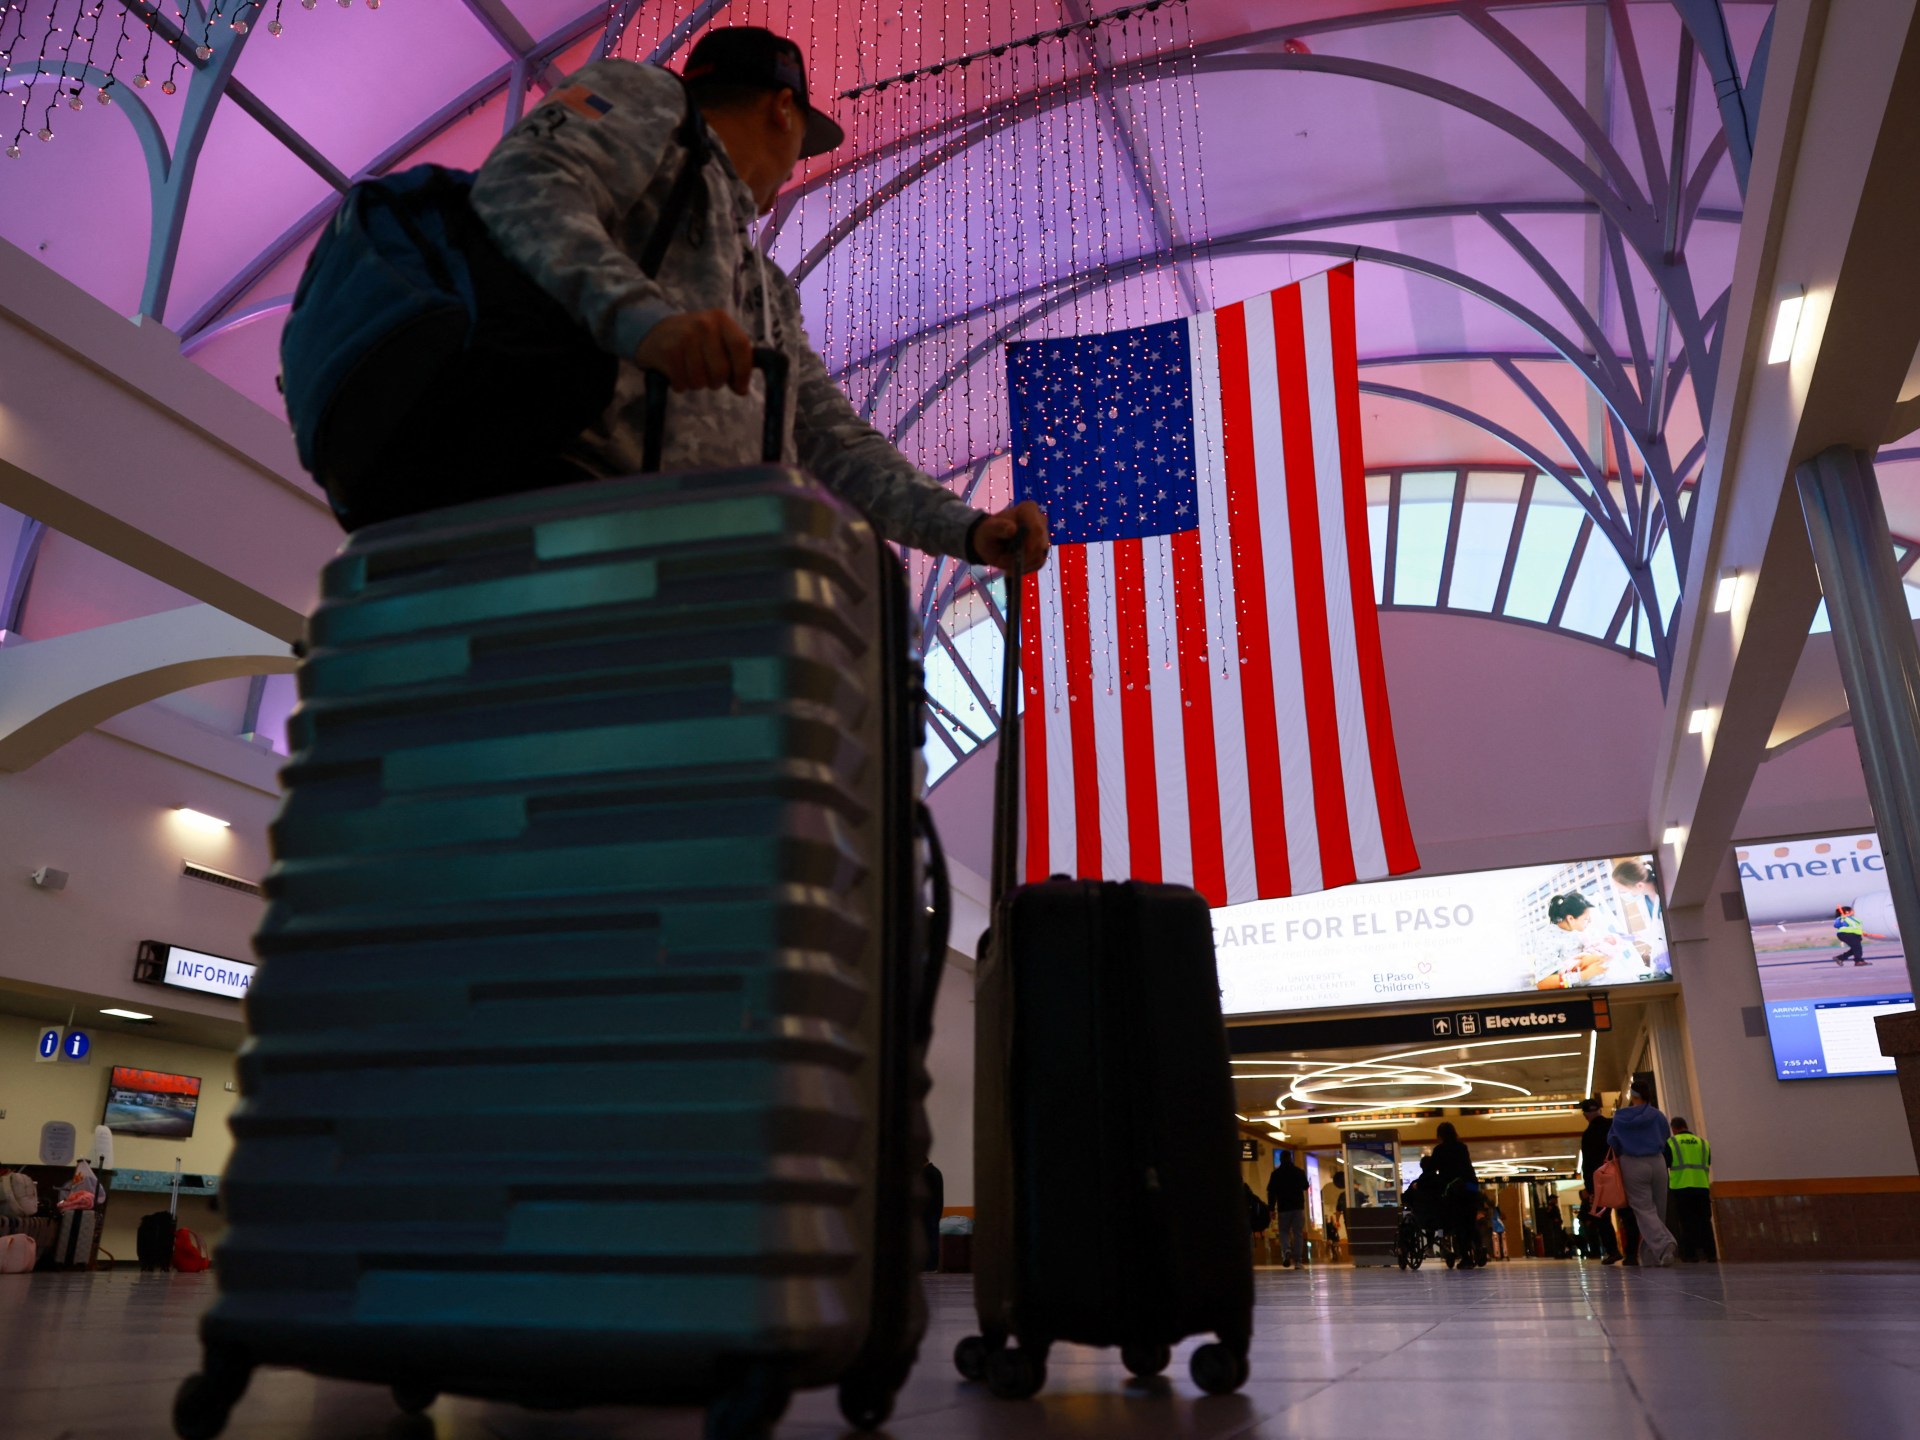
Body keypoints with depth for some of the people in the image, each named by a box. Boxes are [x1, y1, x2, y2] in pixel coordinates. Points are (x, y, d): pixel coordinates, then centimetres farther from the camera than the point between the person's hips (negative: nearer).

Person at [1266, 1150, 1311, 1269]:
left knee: (1284, 1232, 10)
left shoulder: (1276, 1174, -3)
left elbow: (1271, 1192, -5)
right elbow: (1305, 1186, 20)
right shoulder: (1300, 1172, 2)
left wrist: (1272, 1209, -1)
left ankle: (1286, 1252, -17)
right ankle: (1298, 1260, -1)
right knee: (1298, 1233, 6)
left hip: (1283, 1208, -1)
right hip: (1298, 1207, 1)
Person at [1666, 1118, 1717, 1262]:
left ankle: (1690, 1254, -2)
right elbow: (1708, 1165, 17)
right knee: (1704, 1221, 10)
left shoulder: (1670, 1143, 1)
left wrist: (1666, 1185, 18)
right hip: (1702, 1186, 3)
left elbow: (1664, 1166, 4)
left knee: (1687, 1222, 1)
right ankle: (1710, 1253, 9)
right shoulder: (1703, 1142, 9)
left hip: (1681, 1187, -3)